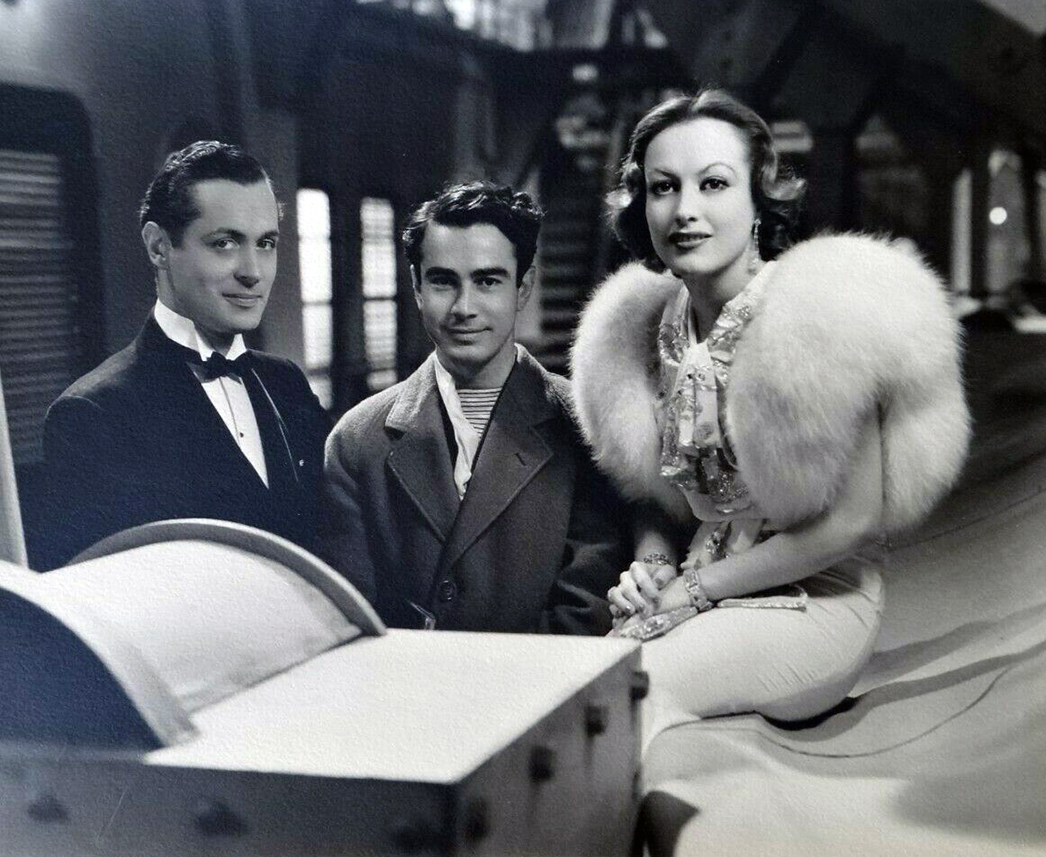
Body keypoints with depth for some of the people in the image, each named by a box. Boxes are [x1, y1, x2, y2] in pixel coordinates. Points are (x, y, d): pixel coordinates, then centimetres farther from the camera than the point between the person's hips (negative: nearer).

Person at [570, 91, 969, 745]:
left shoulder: (823, 316, -17)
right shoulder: (647, 327, 3)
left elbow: (852, 519, -16)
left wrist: (693, 588, -12)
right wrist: (650, 566, -6)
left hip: (814, 601, -5)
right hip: (694, 596, 5)